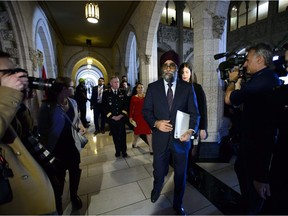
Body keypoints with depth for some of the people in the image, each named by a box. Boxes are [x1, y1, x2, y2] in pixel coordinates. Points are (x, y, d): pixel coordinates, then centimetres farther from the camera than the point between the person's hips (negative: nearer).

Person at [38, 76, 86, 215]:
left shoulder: (73, 102, 1)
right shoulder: (47, 106, -16)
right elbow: (42, 129, -9)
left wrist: (81, 126, -3)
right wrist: (45, 149, -6)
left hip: (72, 145, 4)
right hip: (56, 148, -4)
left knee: (75, 172, 17)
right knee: (58, 177, 16)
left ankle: (74, 196, 46)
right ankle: (58, 201, 46)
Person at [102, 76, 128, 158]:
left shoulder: (123, 92, 7)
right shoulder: (106, 93, 2)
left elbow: (125, 105, 5)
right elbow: (105, 106, -2)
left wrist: (121, 115, -6)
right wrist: (112, 116, -9)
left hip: (121, 117, 1)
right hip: (111, 118, 0)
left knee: (122, 135, 1)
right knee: (115, 135, 8)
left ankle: (124, 150, 17)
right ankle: (117, 150, 24)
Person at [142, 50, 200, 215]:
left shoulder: (188, 87, -3)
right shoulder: (153, 87, -2)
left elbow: (194, 113, -3)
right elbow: (146, 110, 0)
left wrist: (191, 130, -20)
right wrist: (156, 123, -18)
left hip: (180, 138, 0)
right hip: (160, 138, 0)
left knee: (180, 174, 19)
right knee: (159, 171, 21)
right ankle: (157, 188, 60)